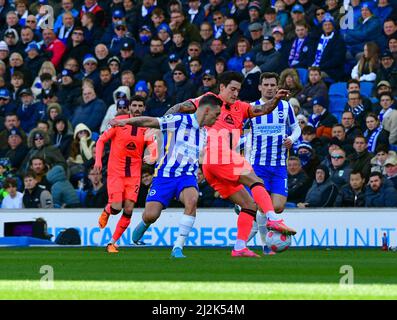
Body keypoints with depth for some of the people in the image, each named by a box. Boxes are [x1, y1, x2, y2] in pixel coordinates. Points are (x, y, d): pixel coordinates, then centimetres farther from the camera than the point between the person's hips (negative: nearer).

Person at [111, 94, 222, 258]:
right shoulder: (180, 121, -6)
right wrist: (126, 121, -23)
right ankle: (144, 224, 27)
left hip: (187, 176, 5)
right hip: (165, 175, -5)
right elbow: (150, 122, -13)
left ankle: (178, 247, -25)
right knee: (151, 215, -15)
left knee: (192, 200, -29)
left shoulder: (203, 133, 17)